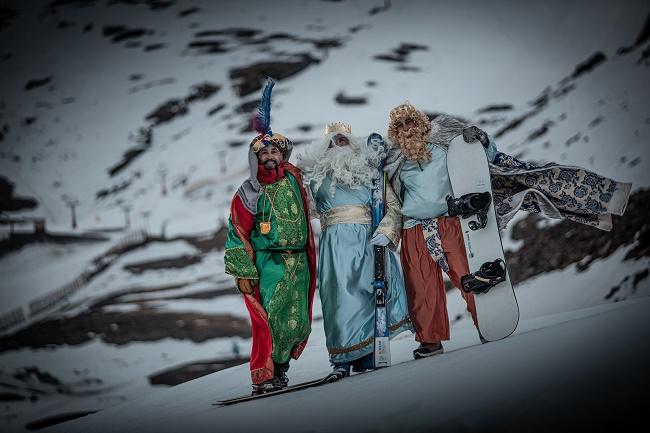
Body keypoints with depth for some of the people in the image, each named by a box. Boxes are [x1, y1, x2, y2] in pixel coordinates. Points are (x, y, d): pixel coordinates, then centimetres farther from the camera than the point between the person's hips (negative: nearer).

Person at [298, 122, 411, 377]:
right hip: (336, 243, -1)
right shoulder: (317, 174, 13)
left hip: (368, 241, 1)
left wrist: (386, 232, -7)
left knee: (368, 294, -3)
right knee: (340, 295, -9)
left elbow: (392, 205, 9)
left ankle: (366, 360, 4)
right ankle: (342, 360, -5)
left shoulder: (369, 171, 14)